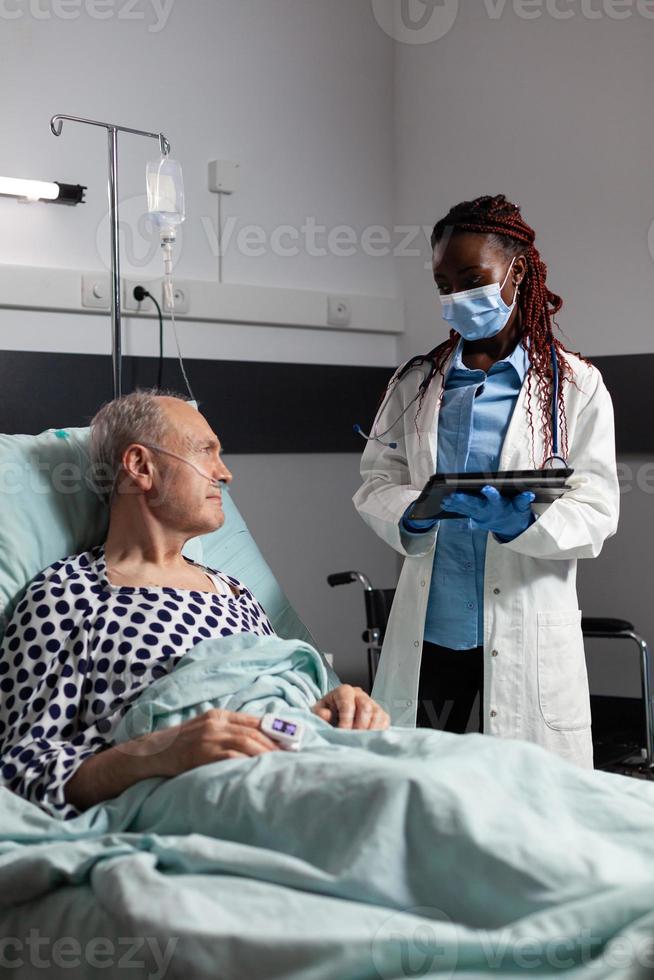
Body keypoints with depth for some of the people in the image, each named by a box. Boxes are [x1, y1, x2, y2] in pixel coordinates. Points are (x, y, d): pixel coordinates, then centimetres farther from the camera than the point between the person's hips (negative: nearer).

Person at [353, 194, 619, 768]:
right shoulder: (415, 382, 11)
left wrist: (522, 521, -22)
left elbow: (596, 511, -3)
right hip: (428, 628, 3)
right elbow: (376, 482, 7)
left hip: (528, 634, -2)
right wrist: (412, 515, -15)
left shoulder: (576, 385, 3)